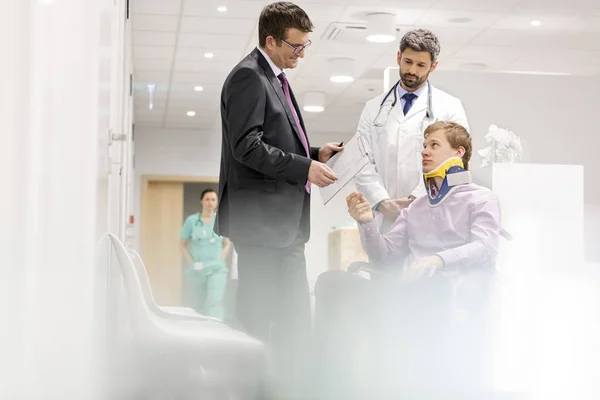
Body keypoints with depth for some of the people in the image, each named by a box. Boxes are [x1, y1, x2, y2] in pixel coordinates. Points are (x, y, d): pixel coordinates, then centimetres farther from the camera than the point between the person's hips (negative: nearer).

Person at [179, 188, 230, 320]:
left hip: (217, 269, -1)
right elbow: (182, 245, 7)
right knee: (196, 305, 5)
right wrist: (191, 263, -4)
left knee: (214, 302, -16)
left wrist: (220, 260, -1)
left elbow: (226, 245, 13)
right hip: (195, 269, 1)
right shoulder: (192, 220, 2)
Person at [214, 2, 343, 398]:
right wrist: (305, 168, -20)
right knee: (258, 320, -3)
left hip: (286, 222, 10)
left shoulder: (277, 79, 18)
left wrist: (315, 153, 7)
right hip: (261, 220, -10)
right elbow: (247, 146, -20)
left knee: (295, 326, 12)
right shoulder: (249, 76, -11)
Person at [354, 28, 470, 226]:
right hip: (385, 218, 2)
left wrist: (415, 199, -12)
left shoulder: (450, 107, 9)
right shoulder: (374, 108, 15)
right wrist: (382, 202, -8)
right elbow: (363, 164, 9)